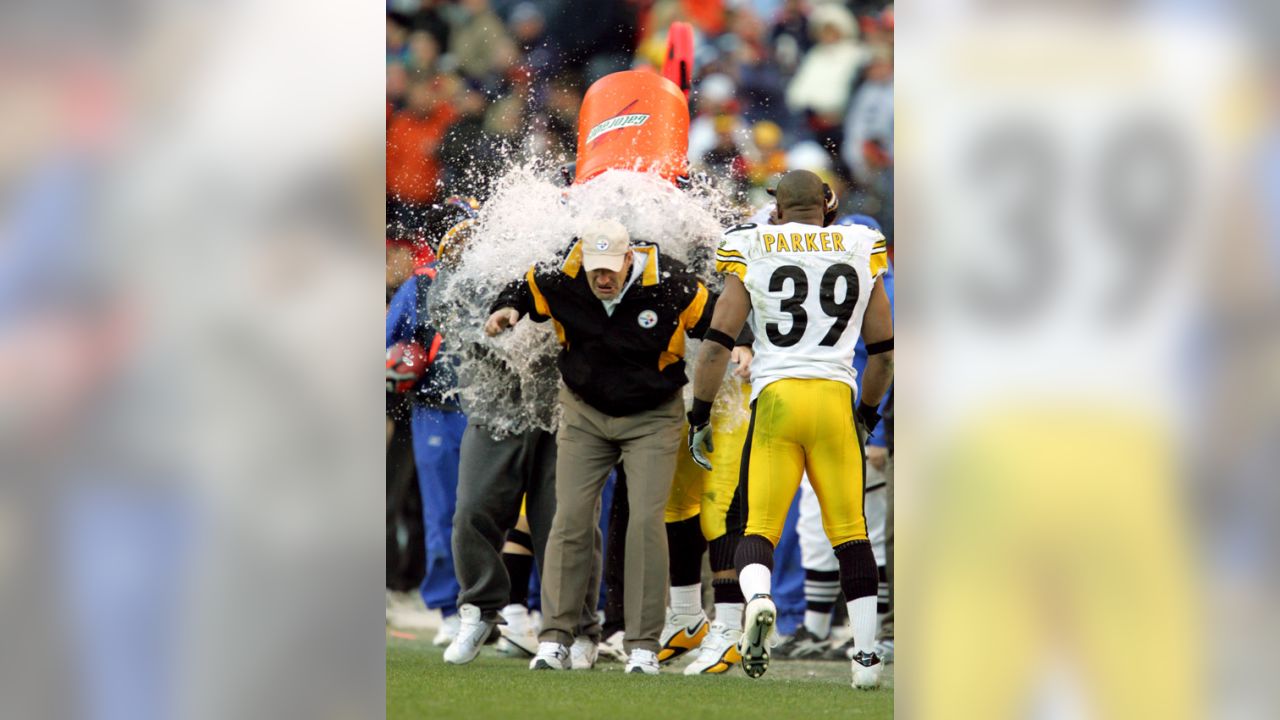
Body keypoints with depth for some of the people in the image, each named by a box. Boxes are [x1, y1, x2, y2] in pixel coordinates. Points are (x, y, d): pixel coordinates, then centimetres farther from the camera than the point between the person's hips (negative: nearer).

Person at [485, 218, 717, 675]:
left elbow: (717, 322, -8)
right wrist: (506, 310, -14)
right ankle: (556, 636, 4)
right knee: (571, 519, -4)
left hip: (652, 418, -2)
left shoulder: (669, 286, -24)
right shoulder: (561, 282, -17)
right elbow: (523, 289, 5)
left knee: (646, 521, -11)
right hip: (585, 411, 2)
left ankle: (643, 645, -5)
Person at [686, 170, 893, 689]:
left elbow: (717, 343, 0)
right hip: (836, 395, 1)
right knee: (850, 532, 10)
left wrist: (699, 418, 8)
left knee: (759, 526, 1)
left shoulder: (753, 250, 4)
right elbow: (883, 350, 16)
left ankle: (757, 597, -30)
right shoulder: (859, 252, 10)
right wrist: (867, 414, 30)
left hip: (776, 397, -1)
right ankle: (866, 654, 7)